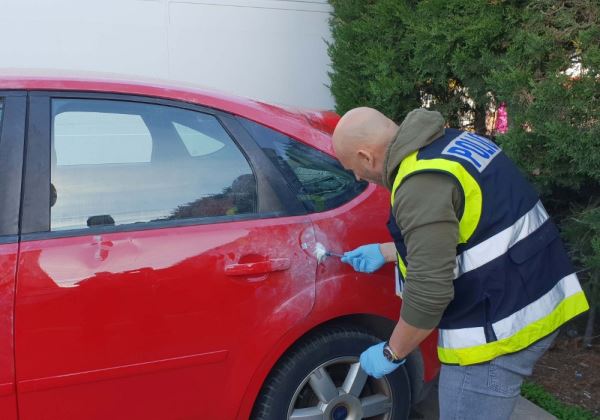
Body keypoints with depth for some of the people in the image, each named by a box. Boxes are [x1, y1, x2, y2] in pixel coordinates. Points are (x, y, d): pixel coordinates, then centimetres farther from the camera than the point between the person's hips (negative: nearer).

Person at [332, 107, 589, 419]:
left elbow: (429, 290, -24)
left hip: (498, 328, -10)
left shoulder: (422, 183, -23)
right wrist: (385, 252, 26)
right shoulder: (449, 144, 8)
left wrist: (391, 353, -9)